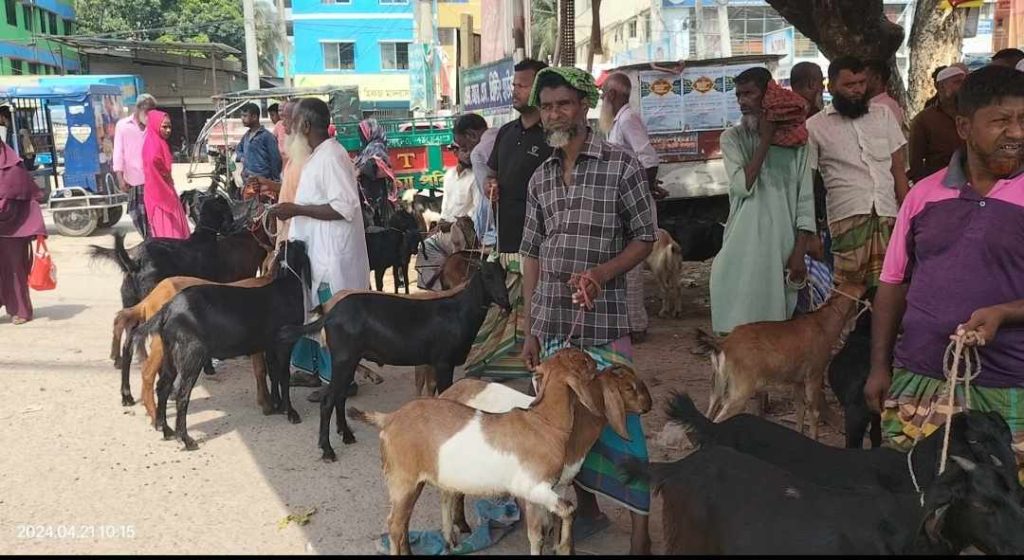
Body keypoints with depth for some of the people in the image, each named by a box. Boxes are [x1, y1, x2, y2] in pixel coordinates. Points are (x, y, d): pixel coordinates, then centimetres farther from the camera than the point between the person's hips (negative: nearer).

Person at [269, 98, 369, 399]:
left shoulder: (331, 156, -18)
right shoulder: (318, 155, 12)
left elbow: (344, 207, -25)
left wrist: (296, 210, -23)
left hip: (332, 254, -10)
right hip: (317, 251, 10)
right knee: (312, 312, 18)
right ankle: (313, 367, 31)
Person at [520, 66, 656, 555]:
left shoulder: (621, 165, -4)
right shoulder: (540, 178, 10)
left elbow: (644, 238, -1)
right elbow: (532, 254, 12)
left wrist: (601, 272, -19)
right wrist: (530, 328, 9)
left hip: (603, 320, -5)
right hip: (551, 322, 5)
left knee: (618, 420, -3)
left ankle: (641, 536, 9)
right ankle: (587, 509, 33)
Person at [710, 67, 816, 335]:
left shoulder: (795, 139, 5)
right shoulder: (732, 138, 4)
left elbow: (805, 201, 3)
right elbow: (743, 184, -12)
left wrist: (799, 253, -4)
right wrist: (766, 139, -8)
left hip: (782, 247, 1)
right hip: (744, 247, -1)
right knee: (739, 325, -1)